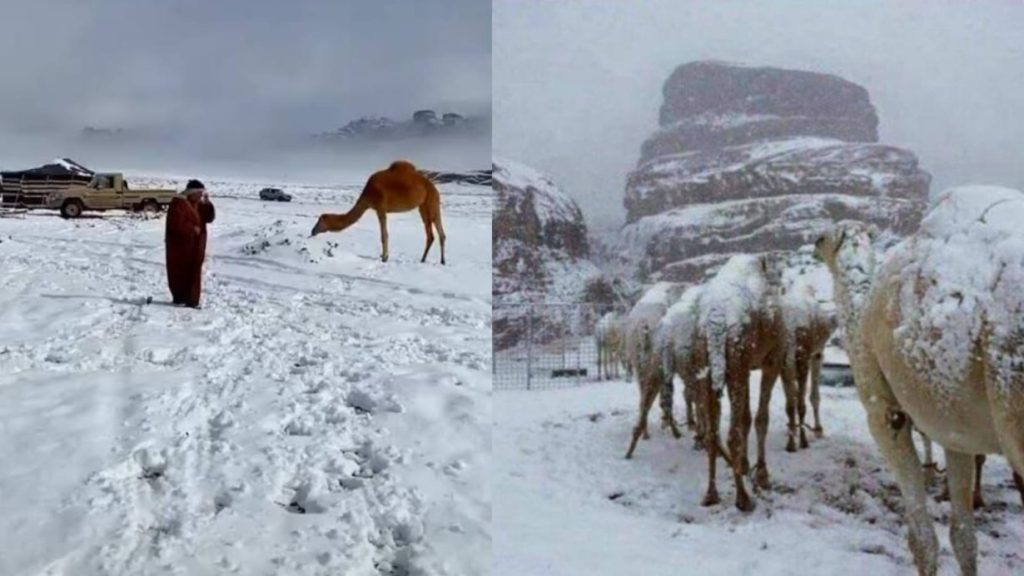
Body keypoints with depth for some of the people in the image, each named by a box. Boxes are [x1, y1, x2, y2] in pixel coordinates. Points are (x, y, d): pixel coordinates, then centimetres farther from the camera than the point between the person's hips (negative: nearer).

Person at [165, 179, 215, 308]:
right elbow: (177, 224, -20)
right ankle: (179, 298, 10)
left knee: (194, 272, 5)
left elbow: (209, 218, 7)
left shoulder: (200, 204, 13)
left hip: (196, 245, 7)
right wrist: (192, 229, -17)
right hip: (180, 244, -7)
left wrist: (208, 204, -6)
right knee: (179, 271, 0)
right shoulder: (178, 203, -12)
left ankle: (192, 300, 8)